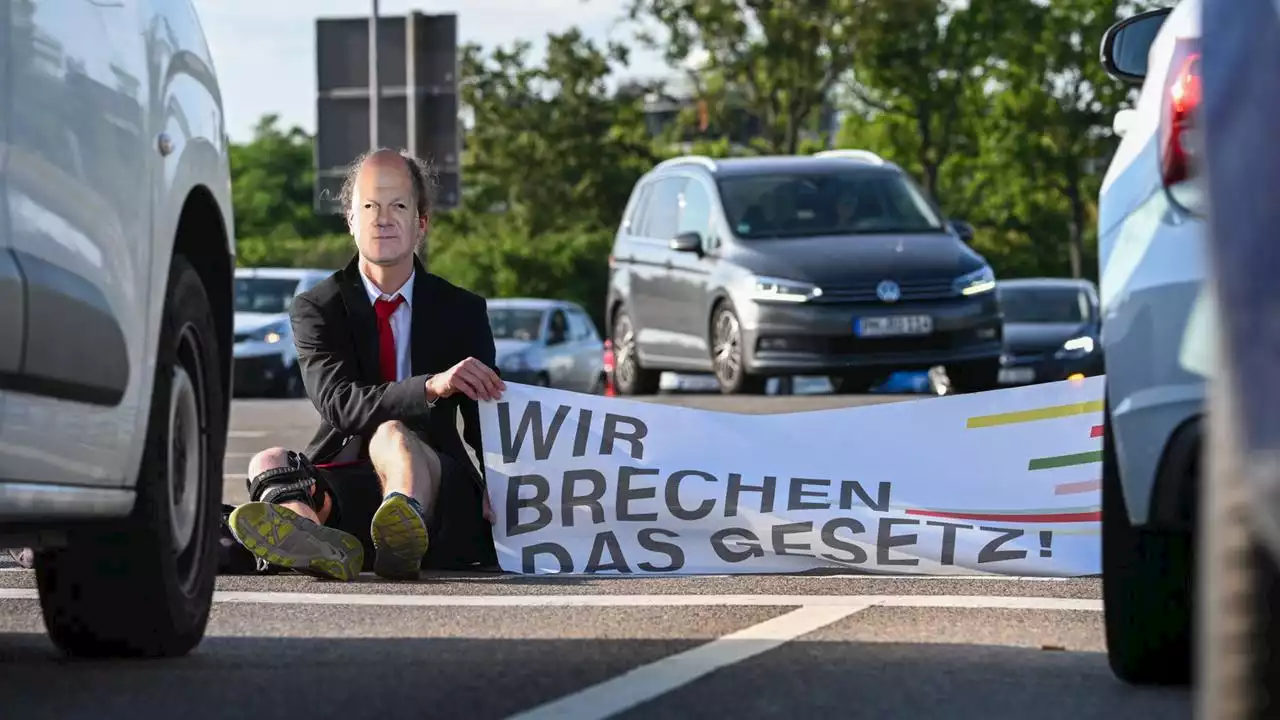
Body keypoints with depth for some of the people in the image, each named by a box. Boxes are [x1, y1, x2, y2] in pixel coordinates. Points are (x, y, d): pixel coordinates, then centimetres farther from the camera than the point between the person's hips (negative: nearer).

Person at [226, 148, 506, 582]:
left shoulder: (463, 312, 12)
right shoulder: (316, 309, 7)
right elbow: (338, 403, -12)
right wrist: (433, 386, -30)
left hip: (435, 480, -1)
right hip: (345, 489, 2)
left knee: (392, 435, -35)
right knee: (270, 462, -29)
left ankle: (405, 535, -73)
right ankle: (312, 538, -66)